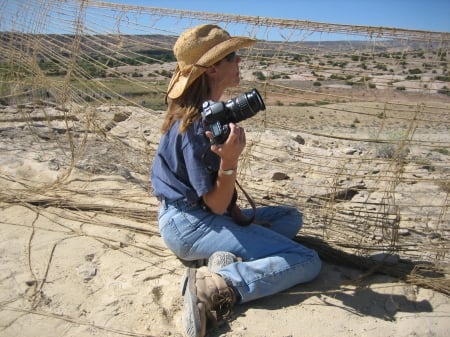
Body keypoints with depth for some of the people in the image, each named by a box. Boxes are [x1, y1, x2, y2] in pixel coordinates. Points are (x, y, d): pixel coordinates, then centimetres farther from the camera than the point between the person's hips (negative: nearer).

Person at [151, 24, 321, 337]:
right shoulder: (197, 125, -22)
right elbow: (216, 205, -20)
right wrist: (229, 161, -33)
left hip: (199, 214, 9)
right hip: (188, 225, -9)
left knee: (291, 216, 17)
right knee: (307, 262, -11)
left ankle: (231, 257, -6)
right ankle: (216, 286, -23)